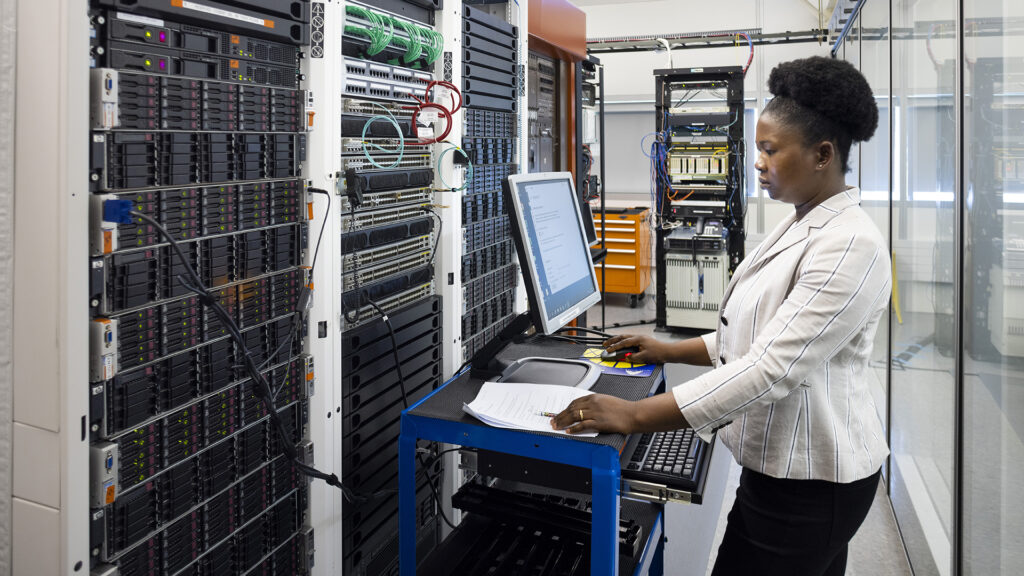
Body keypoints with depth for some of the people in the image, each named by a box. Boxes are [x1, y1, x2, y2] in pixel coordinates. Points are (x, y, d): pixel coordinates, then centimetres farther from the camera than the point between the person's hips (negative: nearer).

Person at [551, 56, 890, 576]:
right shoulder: (798, 227, 10)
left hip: (810, 483, -9)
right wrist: (670, 351, 10)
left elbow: (770, 371, -30)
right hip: (782, 465, 9)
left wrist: (634, 416, -32)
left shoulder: (850, 246, -22)